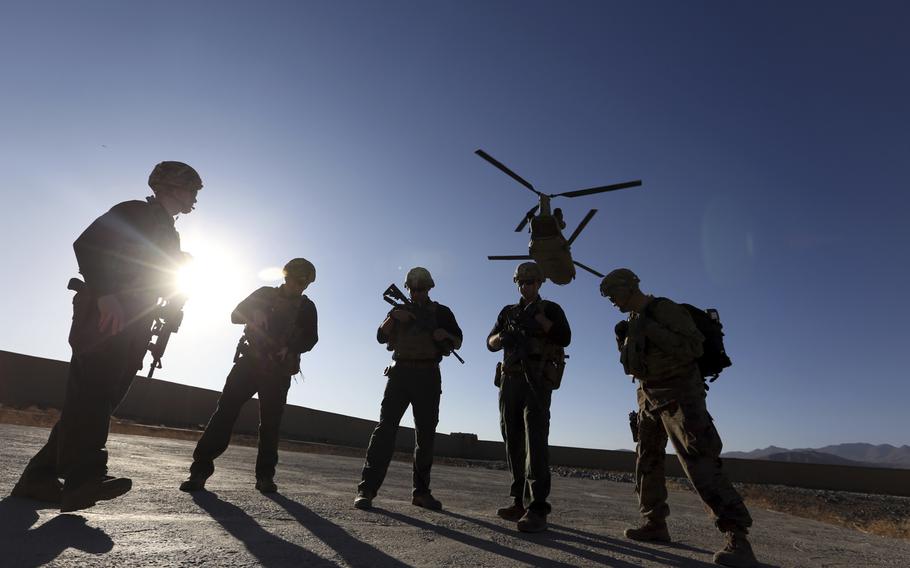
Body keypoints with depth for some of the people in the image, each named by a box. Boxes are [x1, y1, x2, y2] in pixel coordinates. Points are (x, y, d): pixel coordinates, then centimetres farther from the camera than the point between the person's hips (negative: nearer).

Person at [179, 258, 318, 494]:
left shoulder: (307, 307, 9)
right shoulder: (265, 294, 11)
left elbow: (310, 339, -1)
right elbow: (235, 315, 7)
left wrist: (290, 349, -19)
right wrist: (253, 314, -14)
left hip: (279, 373, 0)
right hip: (249, 362, 1)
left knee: (270, 423, -1)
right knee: (225, 412, -8)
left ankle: (265, 476, 8)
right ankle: (201, 469, -4)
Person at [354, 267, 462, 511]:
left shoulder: (441, 312, 12)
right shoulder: (400, 310, 14)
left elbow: (458, 342, 9)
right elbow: (381, 337, 1)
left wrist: (445, 335, -12)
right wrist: (393, 317, -17)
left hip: (428, 377, 1)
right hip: (399, 373, 0)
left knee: (426, 434, 5)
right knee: (386, 428, -10)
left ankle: (421, 492, 16)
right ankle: (366, 489, -9)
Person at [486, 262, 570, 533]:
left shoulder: (551, 309, 10)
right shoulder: (508, 312, 20)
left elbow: (565, 338, -6)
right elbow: (491, 343, 11)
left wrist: (538, 318, -15)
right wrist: (503, 337, -12)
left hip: (537, 380, -4)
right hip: (509, 380, 4)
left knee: (535, 439, -14)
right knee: (513, 441, 4)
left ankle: (537, 509, -16)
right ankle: (519, 501, 13)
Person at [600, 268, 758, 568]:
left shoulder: (667, 310, -15)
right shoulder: (636, 318, 10)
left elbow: (693, 348, -24)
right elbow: (633, 361, 18)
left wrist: (652, 330, -27)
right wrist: (622, 340, -1)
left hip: (679, 394, -9)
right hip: (650, 396, 9)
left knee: (699, 461, -18)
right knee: (647, 461, 12)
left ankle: (737, 539, -13)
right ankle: (655, 524, 24)